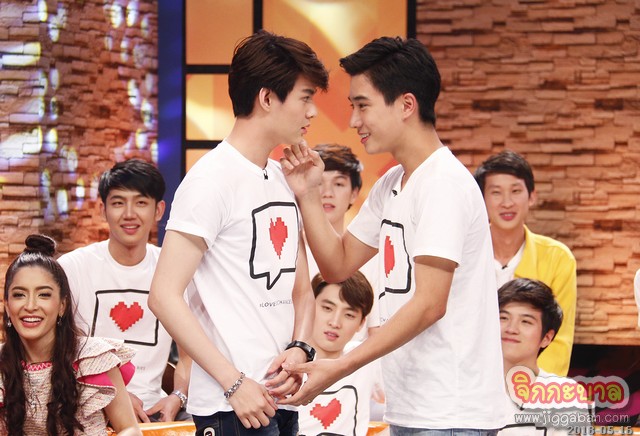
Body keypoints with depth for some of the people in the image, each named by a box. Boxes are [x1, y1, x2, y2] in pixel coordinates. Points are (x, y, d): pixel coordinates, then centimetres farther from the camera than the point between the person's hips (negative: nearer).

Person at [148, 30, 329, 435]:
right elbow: (164, 296, -15)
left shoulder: (285, 180, 13)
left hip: (281, 398, 7)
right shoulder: (213, 179, -10)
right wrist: (234, 383, -18)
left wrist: (299, 349, -2)